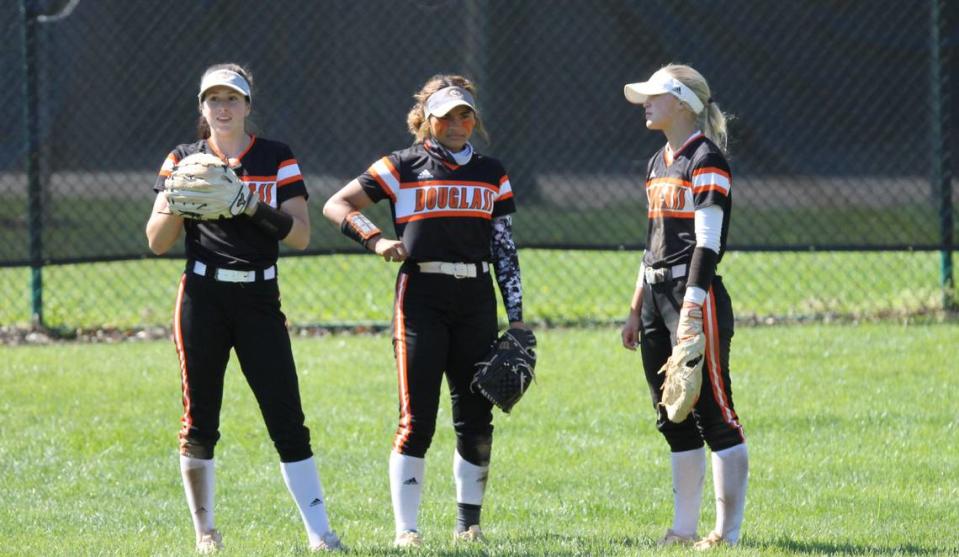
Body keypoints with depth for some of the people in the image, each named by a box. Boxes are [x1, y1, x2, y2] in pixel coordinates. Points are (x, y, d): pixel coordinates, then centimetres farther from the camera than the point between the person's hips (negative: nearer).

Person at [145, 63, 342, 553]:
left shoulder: (277, 159, 5)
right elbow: (158, 242, 2)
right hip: (203, 299, 0)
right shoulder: (183, 161, 6)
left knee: (287, 419, -6)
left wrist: (253, 206, -18)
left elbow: (300, 235, -3)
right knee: (200, 421, 2)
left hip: (259, 299, 0)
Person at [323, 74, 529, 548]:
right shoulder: (402, 167, 3)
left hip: (476, 298, 4)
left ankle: (469, 522, 15)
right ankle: (405, 528, -6)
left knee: (476, 416, 4)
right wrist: (375, 240, -14)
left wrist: (516, 317, 7)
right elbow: (336, 205, 2)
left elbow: (505, 250, 12)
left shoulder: (491, 174, 13)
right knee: (416, 418, -8)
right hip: (421, 294, -4)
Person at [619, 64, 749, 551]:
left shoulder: (706, 161, -10)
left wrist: (691, 310, -23)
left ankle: (727, 531, -8)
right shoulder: (658, 164, 17)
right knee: (673, 418, 11)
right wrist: (636, 309, 20)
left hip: (695, 293, -10)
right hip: (655, 293, 10)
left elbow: (707, 244, -17)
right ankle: (684, 528, 15)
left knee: (713, 411, -8)